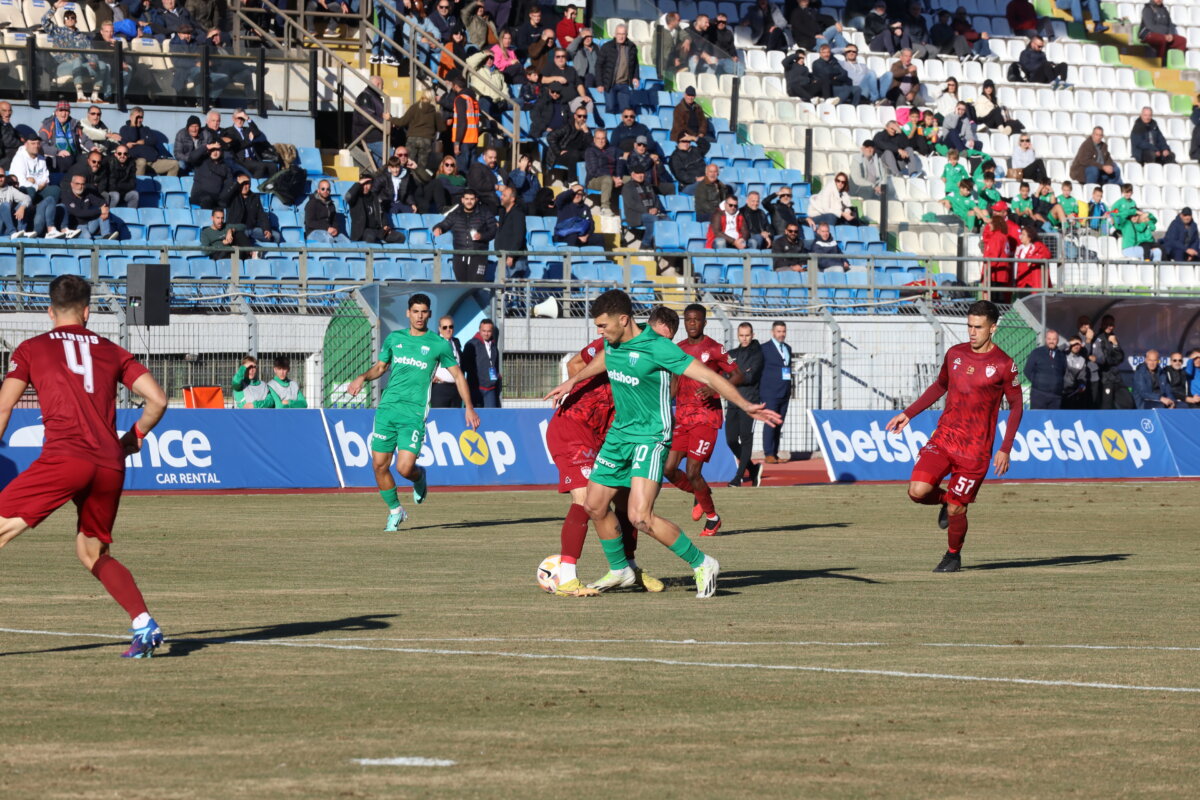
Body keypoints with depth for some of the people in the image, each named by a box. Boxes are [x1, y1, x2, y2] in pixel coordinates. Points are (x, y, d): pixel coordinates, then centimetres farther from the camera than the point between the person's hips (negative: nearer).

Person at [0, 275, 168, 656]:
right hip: (110, 465, 4)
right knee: (93, 552, 20)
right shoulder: (112, 352, 19)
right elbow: (158, 399, 12)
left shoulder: (31, 349, 13)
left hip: (63, 457, -4)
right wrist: (134, 437, 29)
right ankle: (144, 625, 5)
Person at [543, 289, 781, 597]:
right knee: (595, 506, 11)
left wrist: (744, 405, -29)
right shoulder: (612, 343, 2)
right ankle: (619, 571, 33)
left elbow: (707, 376, -22)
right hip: (619, 433, 8)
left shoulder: (657, 348, -21)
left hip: (650, 437, -8)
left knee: (640, 517, -21)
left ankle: (701, 564, -6)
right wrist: (573, 381, 37)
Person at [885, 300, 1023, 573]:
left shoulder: (1003, 365, -7)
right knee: (917, 491, -16)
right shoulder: (955, 354, 7)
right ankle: (945, 500, 19)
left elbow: (1016, 406, -1)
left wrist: (1005, 450, -7)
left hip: (975, 448, -4)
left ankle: (953, 556, 26)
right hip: (943, 436, 4)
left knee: (955, 509, -2)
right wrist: (908, 414, 20)